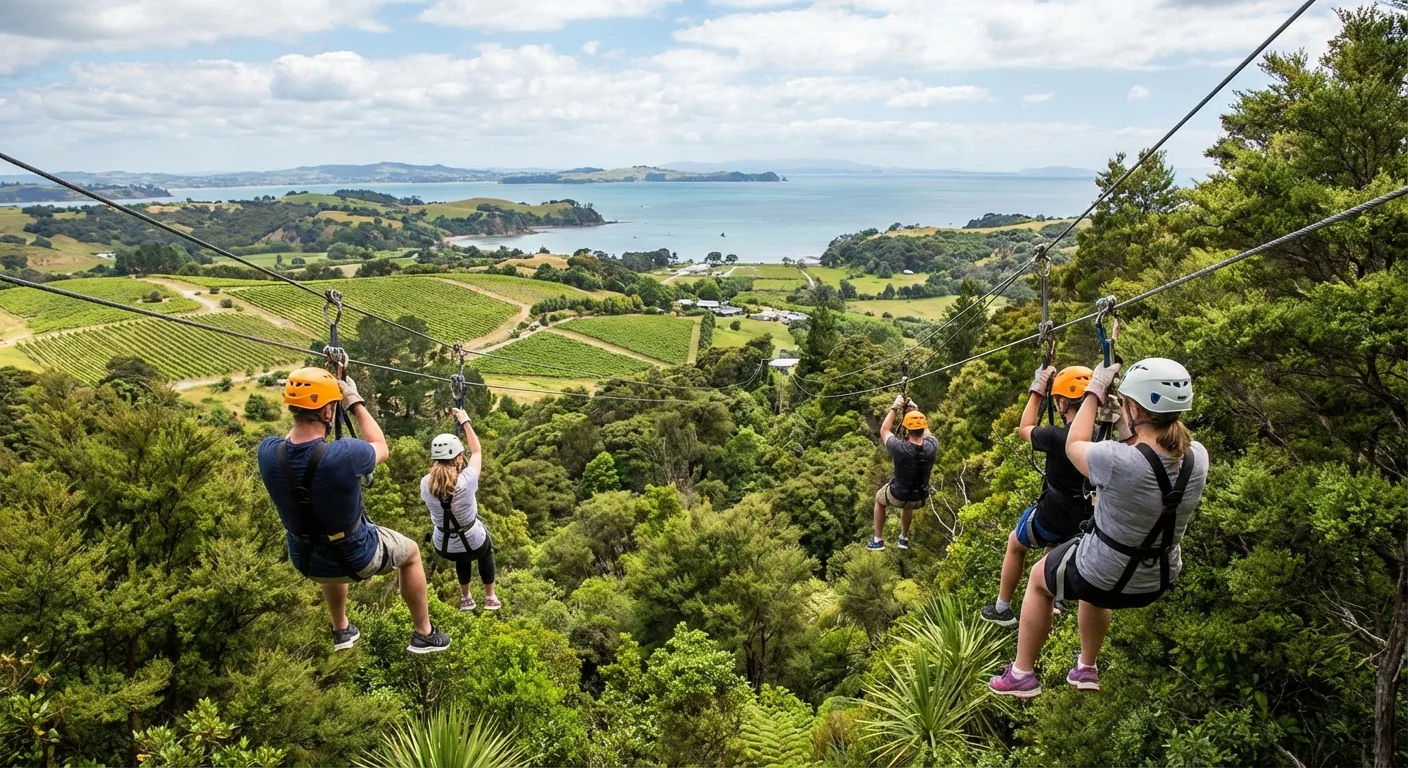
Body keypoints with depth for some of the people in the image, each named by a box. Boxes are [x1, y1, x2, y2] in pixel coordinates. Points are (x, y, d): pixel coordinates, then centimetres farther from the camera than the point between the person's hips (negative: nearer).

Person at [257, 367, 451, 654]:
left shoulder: (268, 453, -22)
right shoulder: (344, 455, -35)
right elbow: (381, 448, -9)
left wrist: (307, 406, 4)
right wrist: (356, 404, -3)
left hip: (307, 563, 4)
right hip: (358, 557, -4)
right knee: (411, 553, 27)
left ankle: (342, 631, 56)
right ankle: (424, 634, 36)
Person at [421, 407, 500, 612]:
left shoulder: (426, 483, -17)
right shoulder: (466, 480, -27)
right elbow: (477, 452, -8)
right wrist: (465, 423, 2)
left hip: (443, 548, 3)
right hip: (472, 544, -3)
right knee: (486, 548, 34)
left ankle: (465, 598, 45)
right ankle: (490, 598, 38)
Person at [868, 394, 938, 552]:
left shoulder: (900, 448, -33)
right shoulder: (932, 446, -25)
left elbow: (884, 430, -11)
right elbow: (926, 431, 2)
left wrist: (895, 408, -7)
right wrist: (914, 411, 0)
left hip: (897, 495, -3)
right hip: (919, 499, 3)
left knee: (879, 499, 32)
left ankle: (878, 540, 35)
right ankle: (904, 538, 52)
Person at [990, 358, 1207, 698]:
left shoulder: (1118, 460, -34)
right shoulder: (1198, 457, -17)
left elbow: (1074, 445, -11)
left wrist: (1094, 392, -3)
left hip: (1104, 575, -5)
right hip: (1159, 580, 6)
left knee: (1038, 578, 27)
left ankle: (1022, 674, 34)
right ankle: (1086, 668, 51)